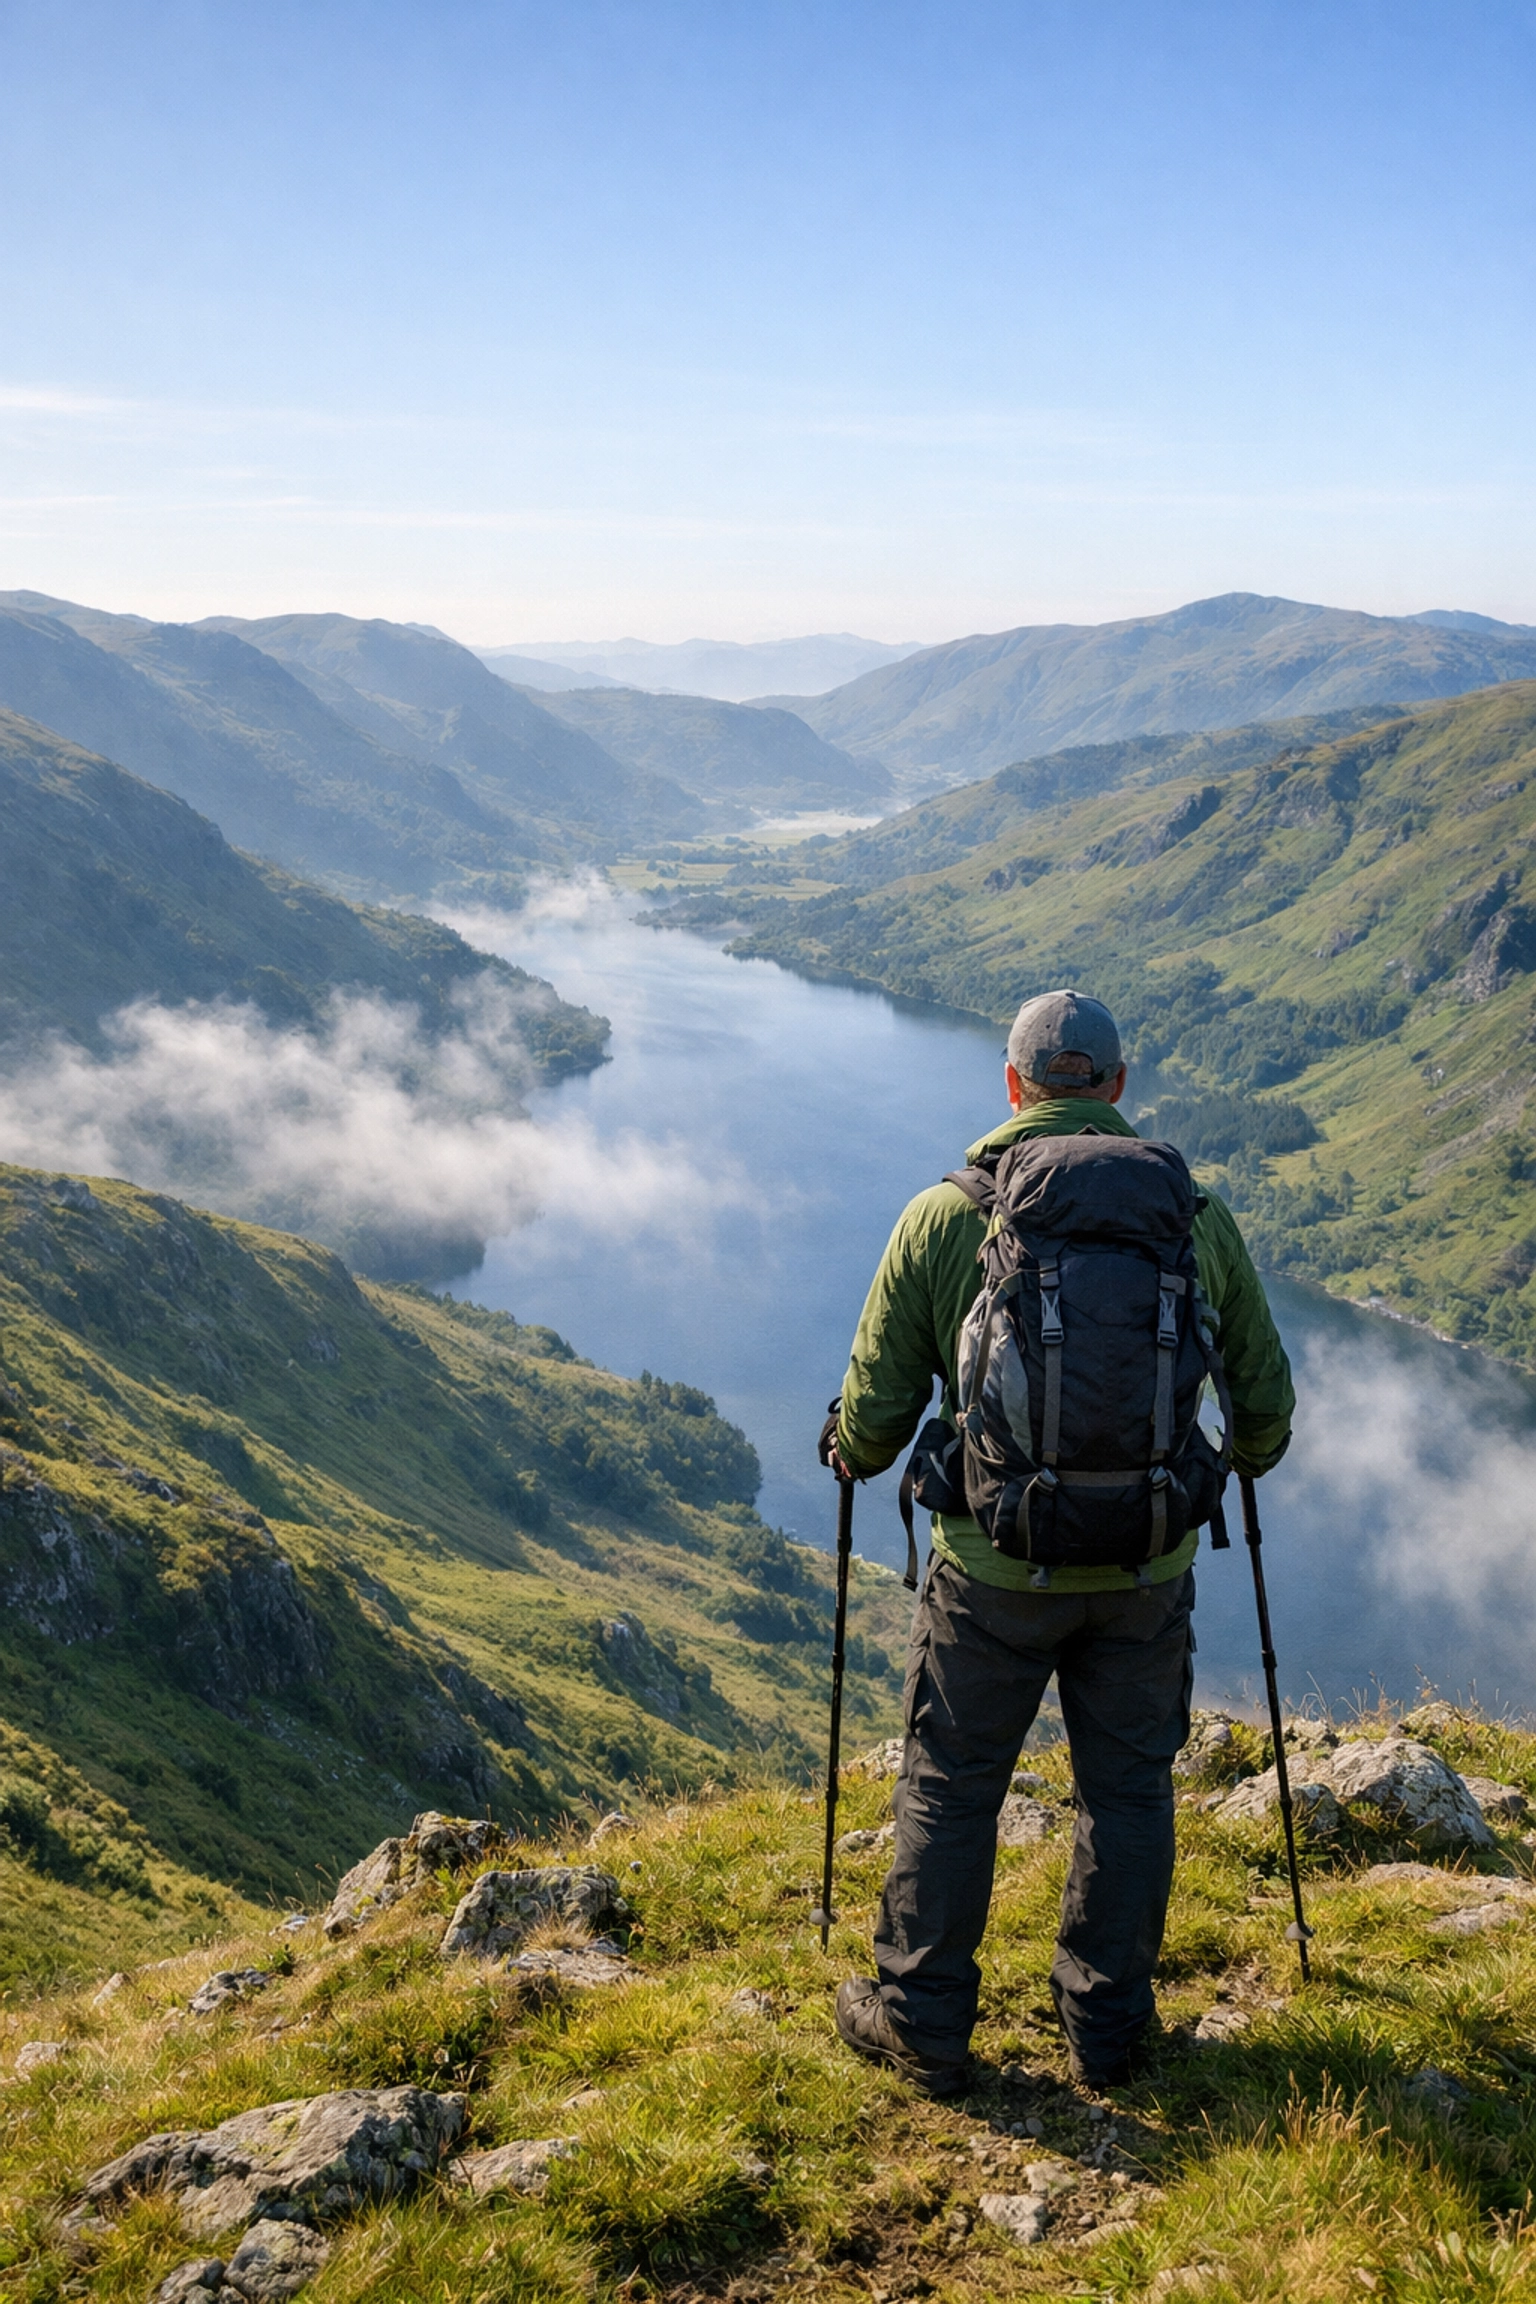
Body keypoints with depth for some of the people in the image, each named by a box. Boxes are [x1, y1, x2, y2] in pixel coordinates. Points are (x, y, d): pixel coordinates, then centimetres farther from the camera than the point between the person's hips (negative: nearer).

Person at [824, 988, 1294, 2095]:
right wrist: (1248, 1457, 28)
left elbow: (876, 1410, -4)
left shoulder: (942, 1217, -8)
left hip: (995, 1567, -1)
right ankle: (1109, 2025, 32)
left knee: (950, 1787, 14)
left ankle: (922, 2024, 28)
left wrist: (851, 1454, 18)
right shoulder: (1198, 1216, -3)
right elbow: (1266, 1400, 6)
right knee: (1129, 1788, 18)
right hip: (1148, 1568, 2)